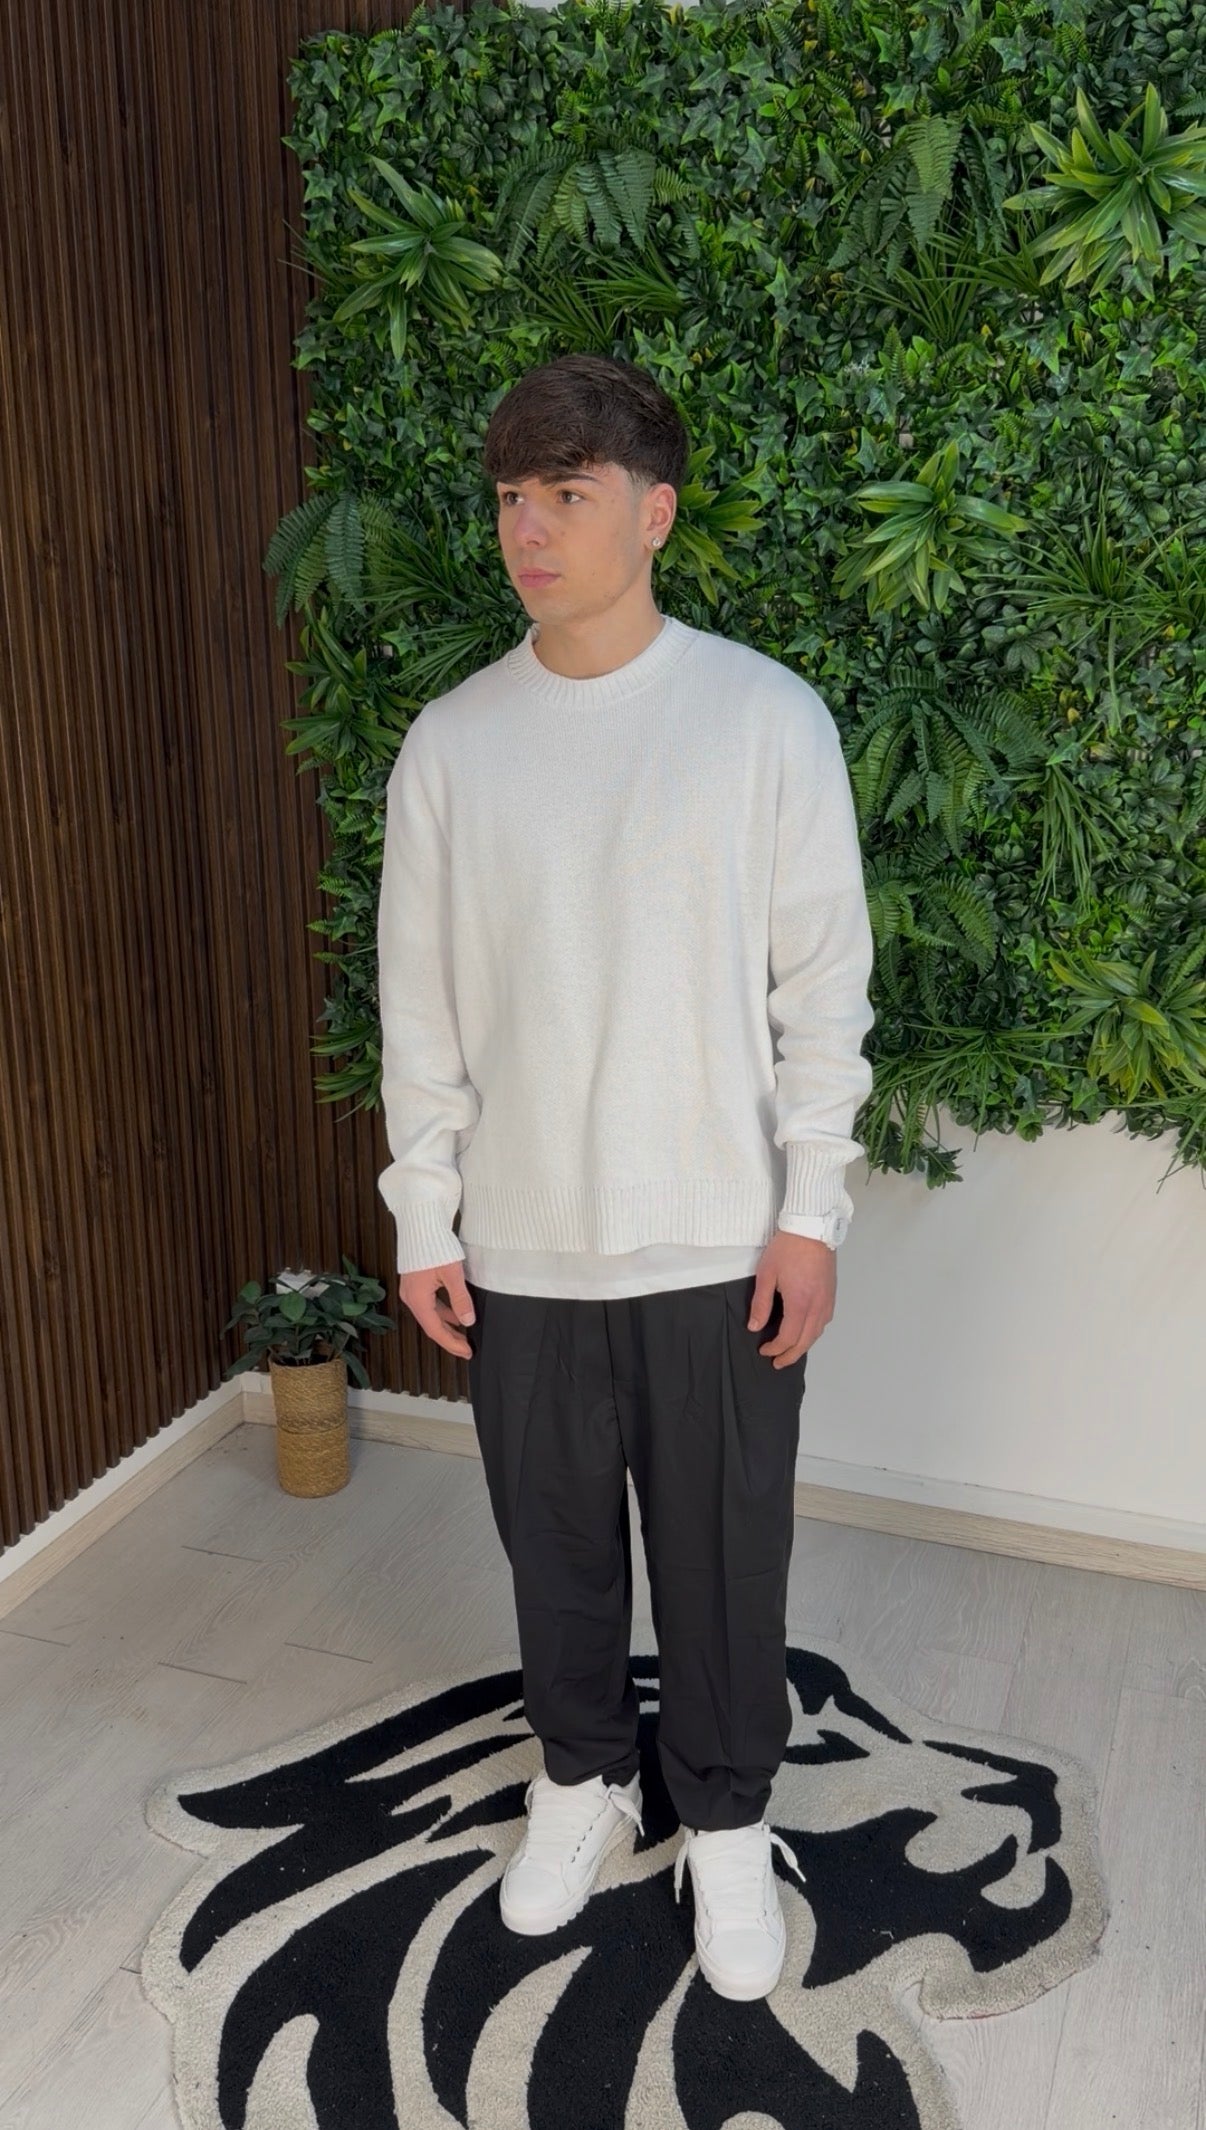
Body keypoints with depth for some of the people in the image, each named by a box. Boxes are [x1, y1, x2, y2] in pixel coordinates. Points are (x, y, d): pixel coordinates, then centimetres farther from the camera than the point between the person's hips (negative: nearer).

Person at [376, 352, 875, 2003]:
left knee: (725, 1552, 12)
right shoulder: (449, 742, -1)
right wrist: (423, 1219, 2)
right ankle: (583, 1777, 44)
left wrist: (810, 1210, -7)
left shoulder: (769, 716, -7)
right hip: (522, 1242, 2)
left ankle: (725, 1816, 37)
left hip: (718, 1240, -2)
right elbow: (420, 1005, 3)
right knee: (555, 1539, 18)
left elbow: (824, 984, -5)